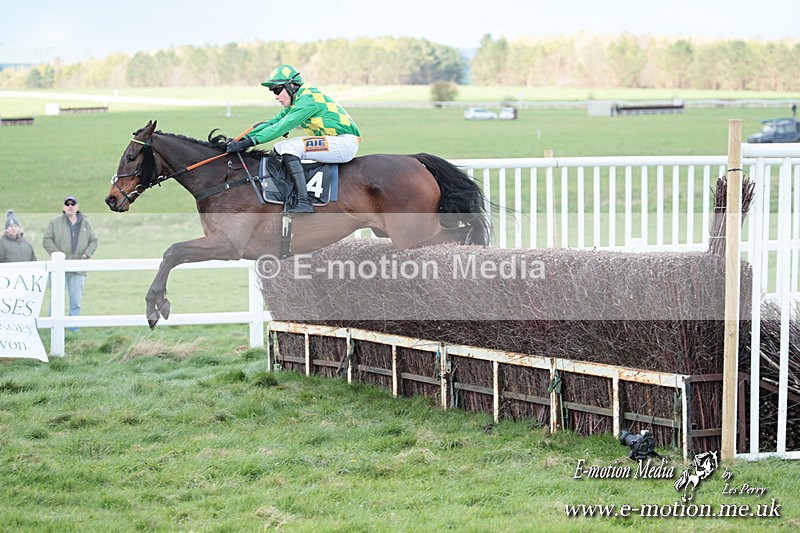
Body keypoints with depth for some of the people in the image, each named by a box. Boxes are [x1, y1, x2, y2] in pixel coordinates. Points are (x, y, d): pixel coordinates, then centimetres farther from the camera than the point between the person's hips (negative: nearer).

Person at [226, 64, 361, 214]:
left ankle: (304, 202, -31)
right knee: (278, 149, 10)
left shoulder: (308, 99, -18)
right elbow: (273, 122, 10)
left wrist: (250, 141, -24)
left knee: (290, 148, -24)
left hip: (345, 143, -10)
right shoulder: (296, 102, 12)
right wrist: (243, 139, -1)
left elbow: (281, 127, -23)